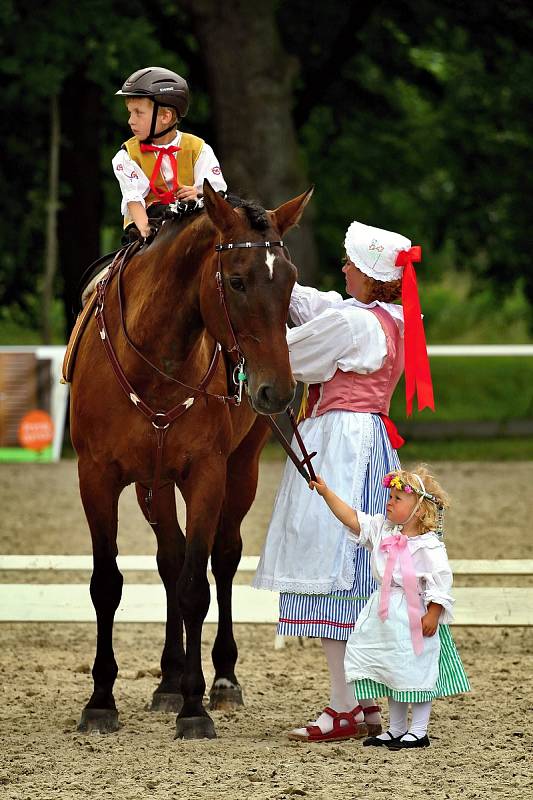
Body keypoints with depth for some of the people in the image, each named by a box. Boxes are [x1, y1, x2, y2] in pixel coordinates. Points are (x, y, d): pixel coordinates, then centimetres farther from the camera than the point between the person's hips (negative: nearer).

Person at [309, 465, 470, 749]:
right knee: (391, 673, 14)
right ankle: (396, 729, 24)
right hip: (387, 615, 8)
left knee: (416, 671, -1)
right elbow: (352, 518, 6)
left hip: (414, 615, -8)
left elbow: (441, 582, -16)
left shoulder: (429, 546, -15)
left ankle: (418, 731, 8)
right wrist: (326, 492, 0)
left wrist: (433, 614, -20)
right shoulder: (382, 529, 5)